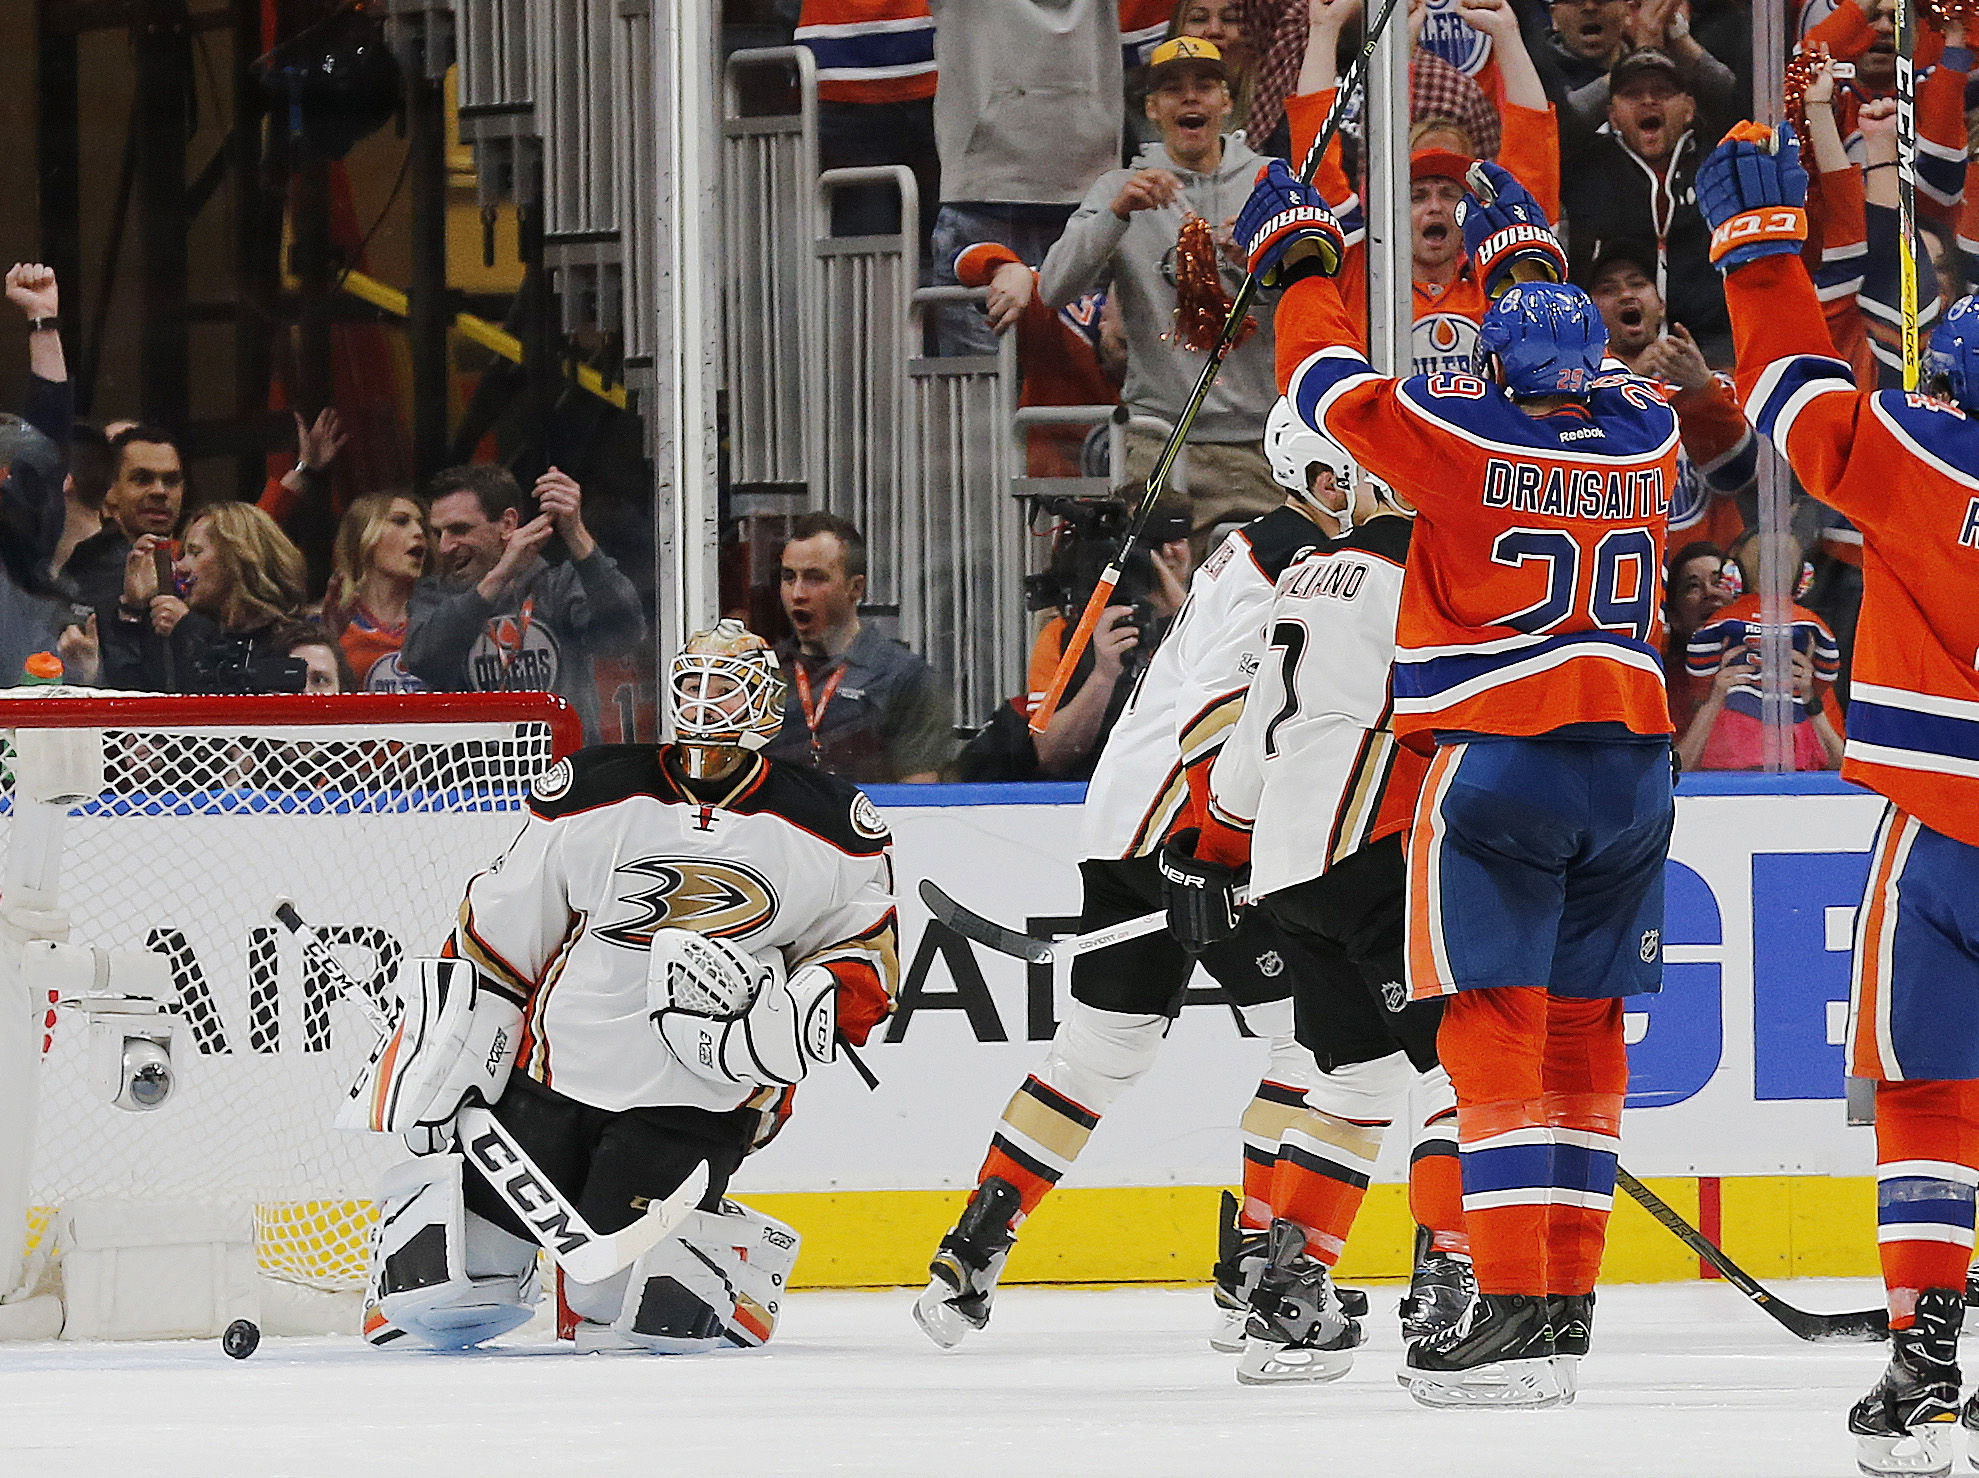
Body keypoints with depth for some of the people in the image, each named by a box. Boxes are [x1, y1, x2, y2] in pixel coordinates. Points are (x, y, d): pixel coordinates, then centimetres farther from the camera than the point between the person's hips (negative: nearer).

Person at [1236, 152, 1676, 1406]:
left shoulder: (1457, 434, -9)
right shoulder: (1648, 435, 4)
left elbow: (1331, 383, 7)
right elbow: (1588, 382, 29)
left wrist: (1300, 257, 23)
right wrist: (1530, 258, 41)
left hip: (1496, 762, -5)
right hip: (1632, 761, 5)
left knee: (1494, 1030, -5)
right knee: (1584, 1030, 11)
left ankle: (1514, 1309, -13)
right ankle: (1569, 1306, 11)